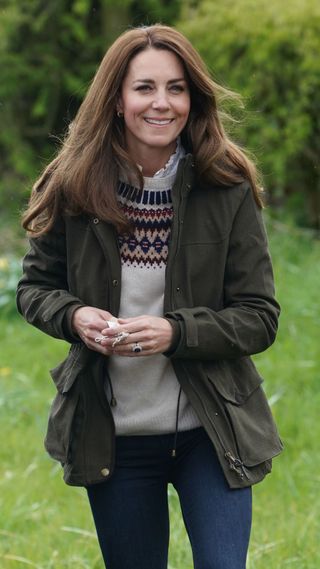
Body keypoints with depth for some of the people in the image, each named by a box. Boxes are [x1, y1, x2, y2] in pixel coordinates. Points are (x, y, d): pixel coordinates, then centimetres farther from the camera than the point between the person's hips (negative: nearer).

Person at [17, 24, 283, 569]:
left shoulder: (228, 191, -9)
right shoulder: (73, 189, -5)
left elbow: (260, 318, -7)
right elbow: (34, 286, 8)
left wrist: (176, 331, -23)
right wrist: (74, 317, -14)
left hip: (209, 432, -2)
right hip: (112, 436, 2)